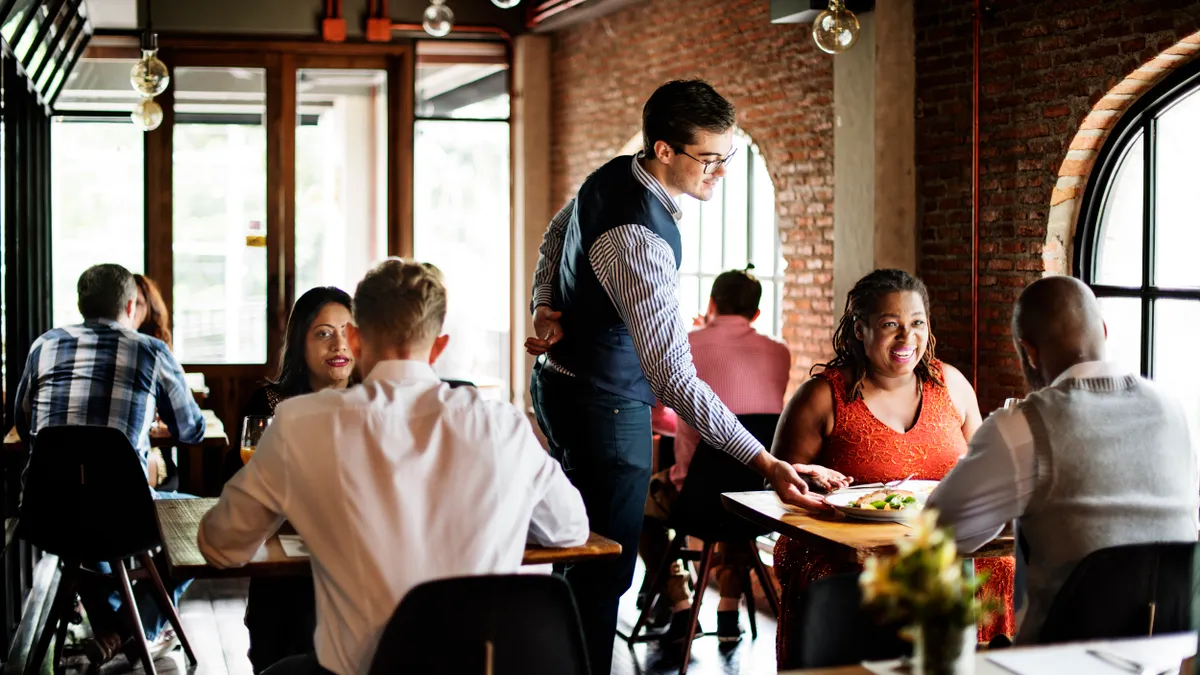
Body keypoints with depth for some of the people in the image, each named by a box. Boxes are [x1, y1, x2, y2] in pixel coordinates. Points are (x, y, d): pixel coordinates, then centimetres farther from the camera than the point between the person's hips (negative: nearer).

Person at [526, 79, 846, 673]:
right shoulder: (639, 240, -31)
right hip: (604, 407, -10)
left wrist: (544, 305, 6)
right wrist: (764, 462, -37)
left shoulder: (611, 176, -1)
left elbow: (554, 236, 19)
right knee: (603, 574, -3)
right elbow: (673, 376, -35)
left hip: (560, 382, 10)